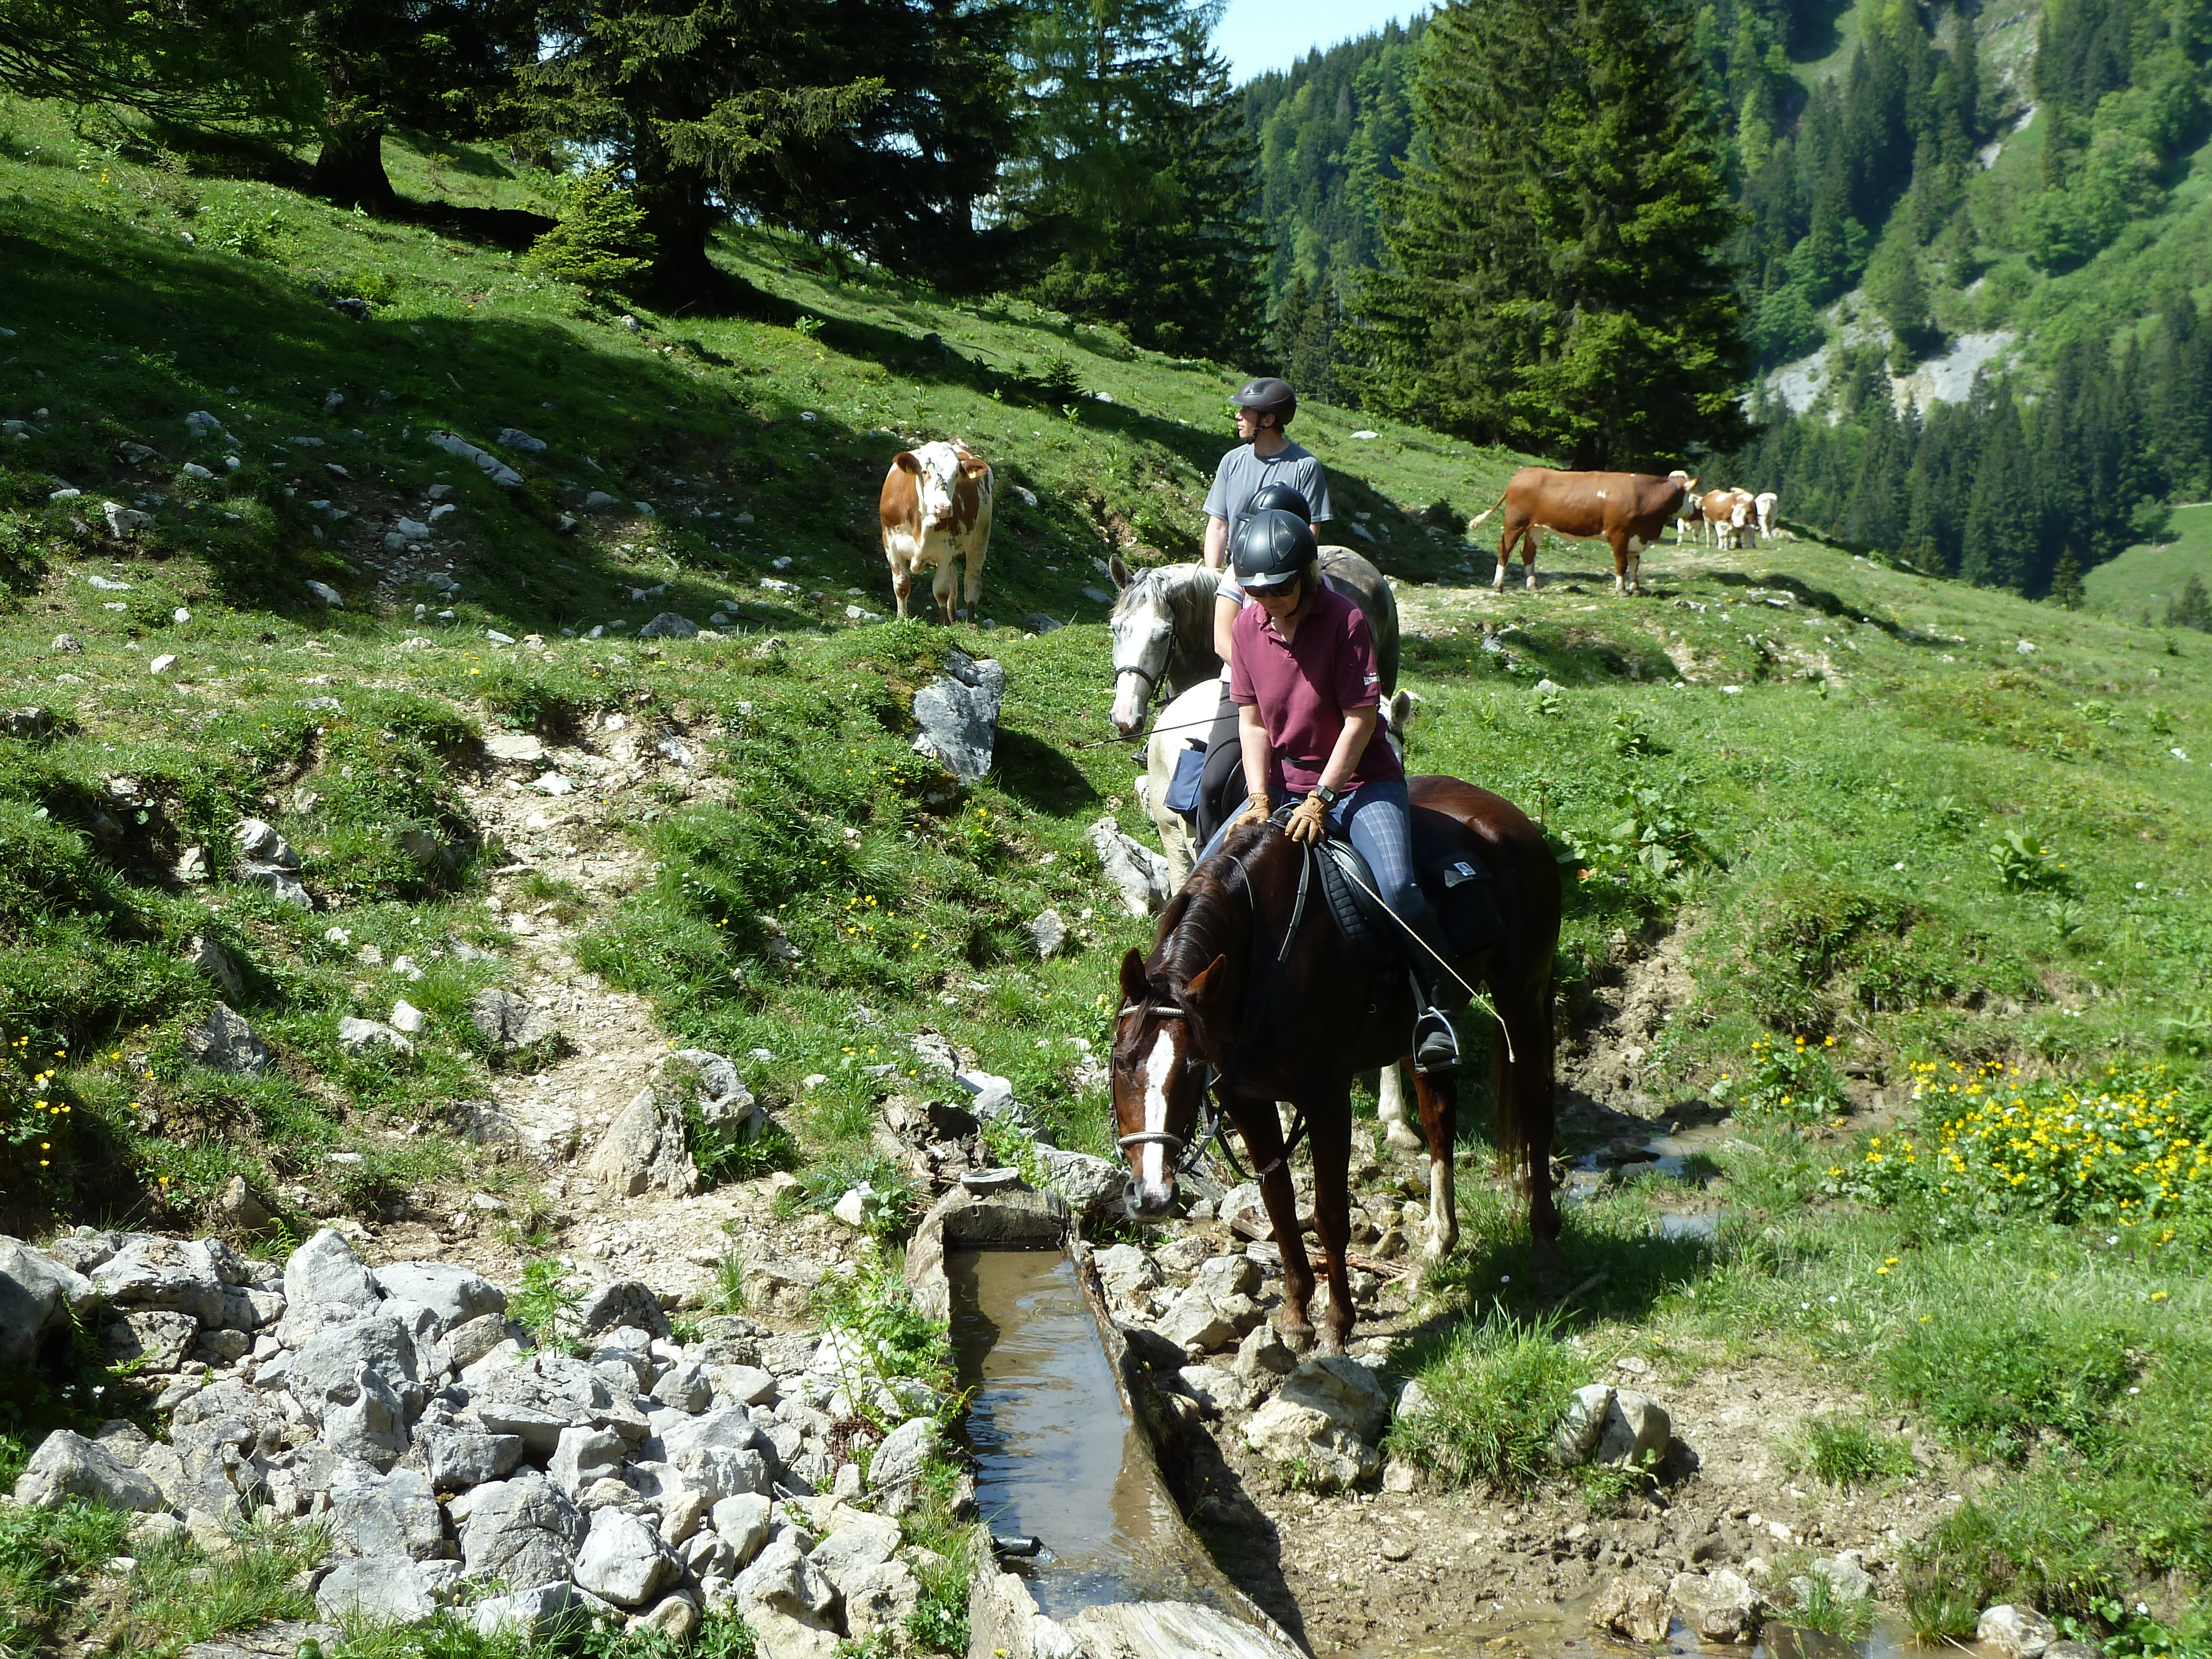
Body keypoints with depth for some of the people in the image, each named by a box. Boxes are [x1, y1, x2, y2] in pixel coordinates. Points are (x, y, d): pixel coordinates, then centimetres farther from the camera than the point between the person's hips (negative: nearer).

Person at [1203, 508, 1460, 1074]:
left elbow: (1361, 721, -16)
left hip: (1358, 778, -5)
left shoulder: (1345, 620, -17)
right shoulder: (1249, 624, -2)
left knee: (1395, 885, -28)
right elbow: (1252, 720, 2)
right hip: (1283, 781, 5)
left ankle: (1436, 1009, -11)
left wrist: (1320, 801, -20)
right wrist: (1260, 800, -10)